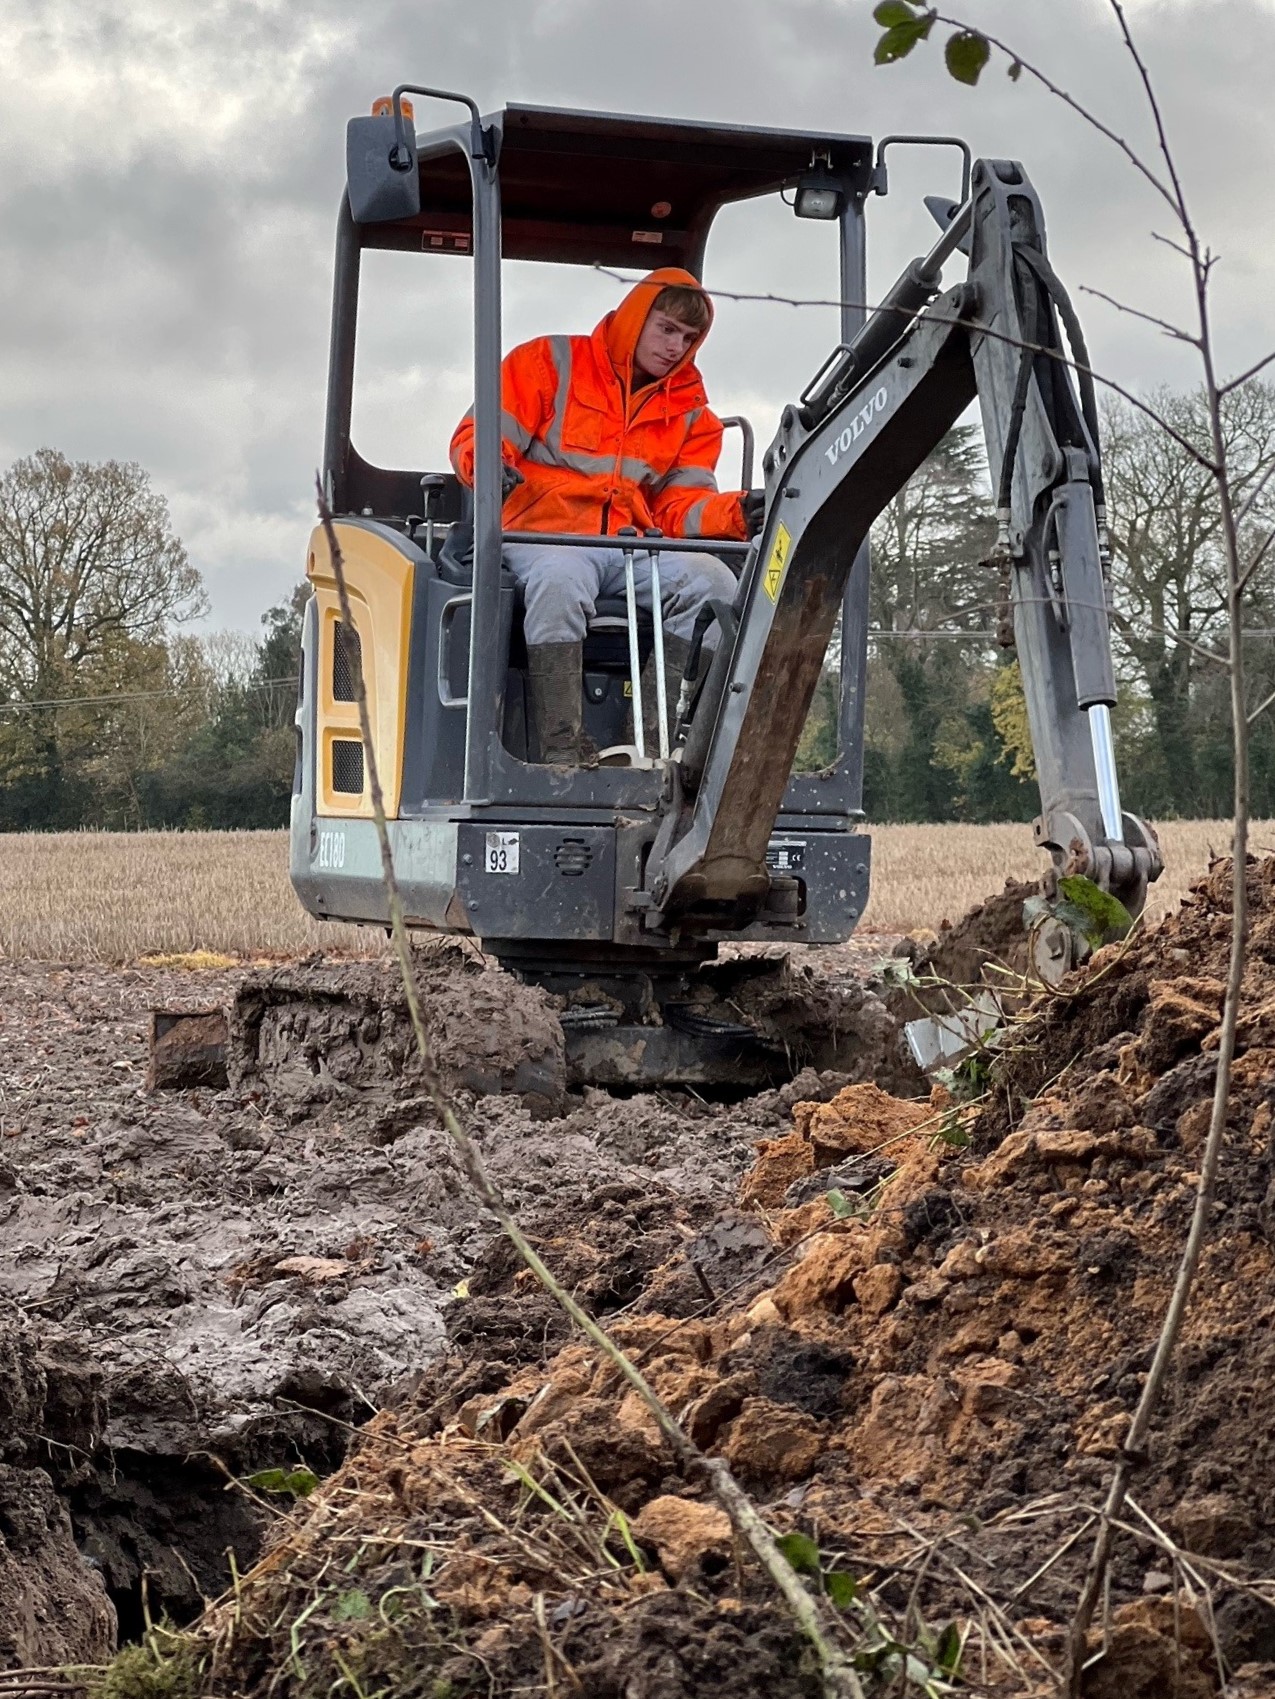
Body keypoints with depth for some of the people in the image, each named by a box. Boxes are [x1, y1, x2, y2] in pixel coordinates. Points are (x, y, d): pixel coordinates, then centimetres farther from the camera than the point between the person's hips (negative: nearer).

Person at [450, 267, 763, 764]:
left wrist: (737, 514, -13)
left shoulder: (690, 412, 19)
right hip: (544, 535, -4)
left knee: (715, 583, -24)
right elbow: (477, 437, 2)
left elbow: (682, 506, 10)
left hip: (632, 549, 4)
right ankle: (559, 752, -41)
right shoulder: (549, 363, 7)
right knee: (560, 581, -40)